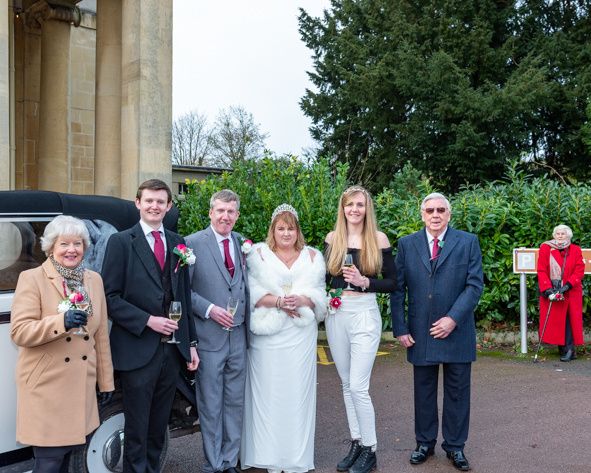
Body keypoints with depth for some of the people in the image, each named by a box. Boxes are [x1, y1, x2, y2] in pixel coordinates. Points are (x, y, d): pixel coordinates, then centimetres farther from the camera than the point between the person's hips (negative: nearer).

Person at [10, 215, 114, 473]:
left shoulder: (94, 279, 10)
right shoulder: (31, 278, -5)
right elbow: (19, 332, -12)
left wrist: (106, 380, 13)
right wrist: (61, 321, -26)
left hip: (82, 386, 5)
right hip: (46, 386, -4)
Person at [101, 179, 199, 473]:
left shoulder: (177, 243, 11)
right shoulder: (121, 242, -3)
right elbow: (110, 297, -9)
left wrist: (191, 343, 12)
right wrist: (147, 321, -18)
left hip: (172, 349, 5)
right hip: (137, 350, -5)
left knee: (159, 426, 16)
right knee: (137, 429, 6)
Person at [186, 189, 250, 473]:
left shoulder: (243, 244, 8)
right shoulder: (193, 243, -5)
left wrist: (248, 325, 7)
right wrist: (209, 309, -16)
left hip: (238, 335, 4)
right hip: (209, 335, -4)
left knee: (235, 402, 13)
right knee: (210, 404, 6)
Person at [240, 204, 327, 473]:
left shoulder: (312, 257, 12)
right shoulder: (258, 254, 6)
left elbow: (319, 294, 6)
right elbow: (253, 293, -3)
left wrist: (301, 300, -14)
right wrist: (278, 302, -17)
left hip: (301, 336, 2)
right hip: (267, 334, -1)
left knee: (298, 390, 3)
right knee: (268, 391, 0)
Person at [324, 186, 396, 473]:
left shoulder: (378, 239, -4)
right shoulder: (333, 238, 5)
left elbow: (392, 282, -2)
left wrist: (364, 282, -17)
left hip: (364, 314, -4)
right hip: (336, 314, 4)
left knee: (358, 387, -7)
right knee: (346, 384, 12)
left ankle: (370, 450, 10)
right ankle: (356, 443, 25)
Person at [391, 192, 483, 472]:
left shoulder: (468, 242, 0)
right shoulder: (407, 244, 4)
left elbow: (475, 285, -5)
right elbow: (398, 289, 3)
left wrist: (453, 319, -15)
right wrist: (400, 329, -4)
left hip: (457, 331, -1)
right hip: (420, 333, 1)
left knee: (457, 392, 9)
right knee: (424, 391, 11)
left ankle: (455, 446, 23)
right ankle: (425, 442, 26)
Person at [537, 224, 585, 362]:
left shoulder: (575, 250, 7)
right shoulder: (545, 248, 3)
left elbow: (579, 271, -1)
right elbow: (541, 270, -2)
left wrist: (567, 285, -15)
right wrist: (547, 289, -14)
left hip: (570, 292, 0)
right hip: (551, 291, 0)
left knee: (569, 319, -7)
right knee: (554, 319, -2)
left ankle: (569, 349, -6)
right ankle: (563, 348, 7)